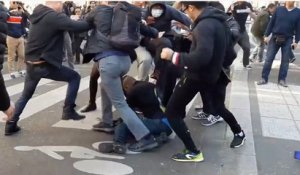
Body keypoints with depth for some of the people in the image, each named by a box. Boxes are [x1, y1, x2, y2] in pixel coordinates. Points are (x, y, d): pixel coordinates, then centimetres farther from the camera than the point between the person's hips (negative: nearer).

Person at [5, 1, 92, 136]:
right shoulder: (55, 17, -15)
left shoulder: (38, 14, 9)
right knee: (74, 77, 11)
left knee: (25, 95, 22)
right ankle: (68, 111, 9)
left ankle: (11, 125, 22)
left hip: (31, 64, 8)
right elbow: (78, 27, -23)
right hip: (46, 64, -7)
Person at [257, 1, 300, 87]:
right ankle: (264, 78, 6)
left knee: (285, 60, 4)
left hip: (288, 40, 0)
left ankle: (282, 79, 14)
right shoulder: (279, 9, 2)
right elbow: (271, 23, 3)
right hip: (275, 38, 0)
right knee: (269, 59, -1)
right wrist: (266, 35, -1)